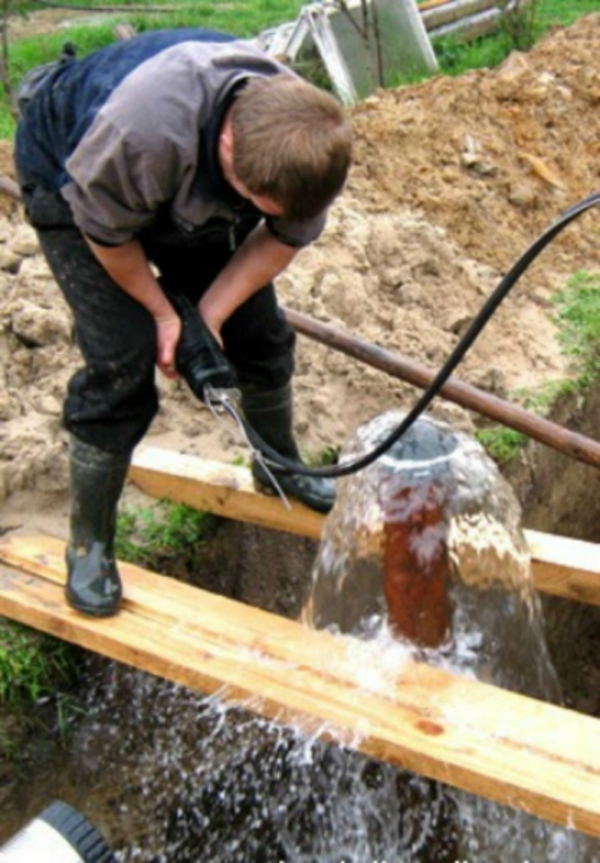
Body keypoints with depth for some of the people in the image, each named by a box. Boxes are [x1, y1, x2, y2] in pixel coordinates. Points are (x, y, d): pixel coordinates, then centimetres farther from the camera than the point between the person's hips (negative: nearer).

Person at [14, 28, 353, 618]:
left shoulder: (300, 138, -29)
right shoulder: (142, 131, -45)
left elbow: (287, 236, -13)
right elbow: (105, 230, -26)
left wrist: (209, 313, -21)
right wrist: (163, 312, -17)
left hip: (194, 197, 5)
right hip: (74, 179, -5)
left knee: (259, 331, 3)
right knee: (120, 363, -15)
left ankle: (280, 467, 30)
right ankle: (88, 544, 2)